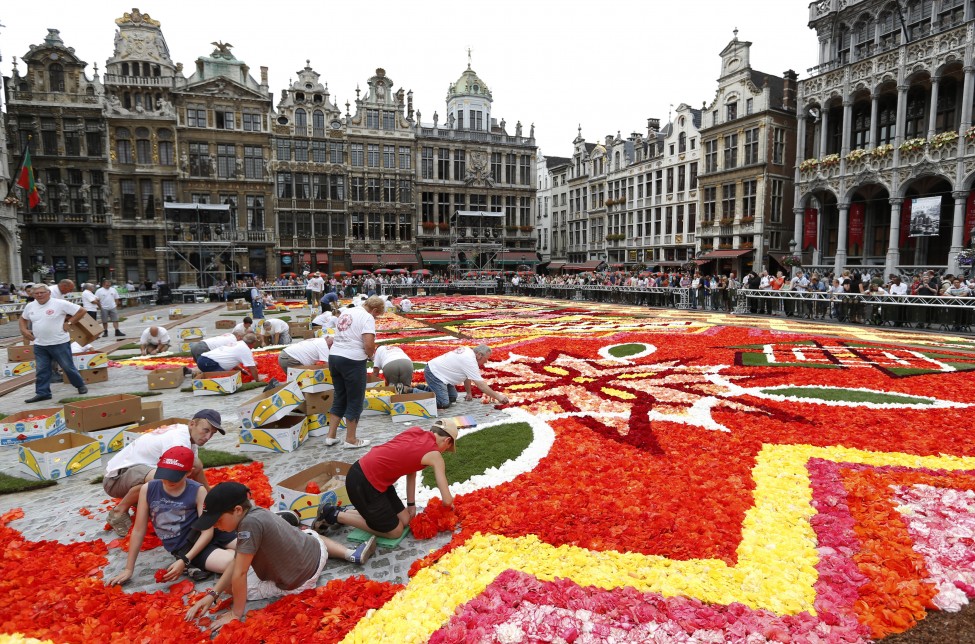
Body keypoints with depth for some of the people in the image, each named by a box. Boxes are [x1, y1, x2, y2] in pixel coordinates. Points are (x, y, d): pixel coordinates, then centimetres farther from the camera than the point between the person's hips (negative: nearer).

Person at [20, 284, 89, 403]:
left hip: (60, 343, -5)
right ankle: (42, 393, 17)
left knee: (68, 367, 5)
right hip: (39, 345, 5)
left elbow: (81, 311, -10)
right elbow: (23, 318, 25)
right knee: (42, 370, 9)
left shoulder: (60, 304, -12)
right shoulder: (30, 306, 7)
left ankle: (80, 385, 22)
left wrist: (68, 323, -12)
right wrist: (24, 330, 8)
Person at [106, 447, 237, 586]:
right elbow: (138, 531, 1)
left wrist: (184, 561, -20)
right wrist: (128, 569, 3)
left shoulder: (198, 491, -11)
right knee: (229, 562, -29)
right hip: (184, 547, -2)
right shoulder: (148, 490, -8)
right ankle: (194, 564, 0)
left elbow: (208, 531, -11)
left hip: (204, 535, 2)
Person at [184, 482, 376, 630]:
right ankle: (352, 554, 19)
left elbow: (239, 574, -24)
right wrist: (212, 594, -3)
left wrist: (236, 613, -11)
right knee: (310, 532, 41)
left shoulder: (250, 523, -29)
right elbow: (236, 562, 3)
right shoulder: (256, 512, -3)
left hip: (299, 582, -7)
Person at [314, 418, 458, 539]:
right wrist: (451, 504, 15)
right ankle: (334, 515, 8)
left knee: (404, 520, 14)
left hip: (363, 471, 8)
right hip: (362, 482, -8)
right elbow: (447, 500, -8)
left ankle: (345, 513, 20)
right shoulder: (434, 455, -12)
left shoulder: (416, 431, 8)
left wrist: (411, 504, 14)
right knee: (395, 531, 8)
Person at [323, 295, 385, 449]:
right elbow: (369, 344, -21)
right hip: (352, 360, -8)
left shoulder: (345, 312, 16)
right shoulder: (367, 317, -10)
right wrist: (370, 355, 1)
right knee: (355, 401, 6)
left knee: (339, 398, 19)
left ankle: (330, 436, 22)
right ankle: (351, 440, 15)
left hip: (334, 356, 8)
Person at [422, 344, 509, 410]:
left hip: (438, 370, 10)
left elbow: (467, 376, 16)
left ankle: (429, 389, 22)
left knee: (452, 398, 12)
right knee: (444, 403, -18)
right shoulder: (470, 361, -24)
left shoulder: (468, 351, 4)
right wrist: (498, 397, -17)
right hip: (433, 373, -10)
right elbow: (482, 385, -23)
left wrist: (469, 393, 19)